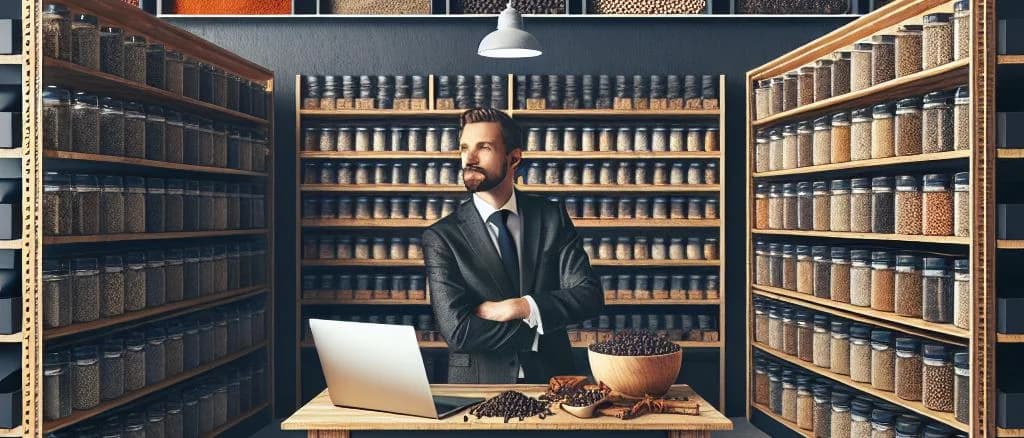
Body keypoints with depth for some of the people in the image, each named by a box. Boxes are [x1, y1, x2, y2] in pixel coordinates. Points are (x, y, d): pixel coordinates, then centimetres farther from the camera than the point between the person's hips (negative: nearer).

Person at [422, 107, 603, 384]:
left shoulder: (551, 217, 4)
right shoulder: (441, 237, -3)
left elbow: (589, 295, -1)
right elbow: (457, 330, -12)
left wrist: (522, 307, -13)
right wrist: (540, 329, -8)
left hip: (551, 376, 1)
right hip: (479, 383, 0)